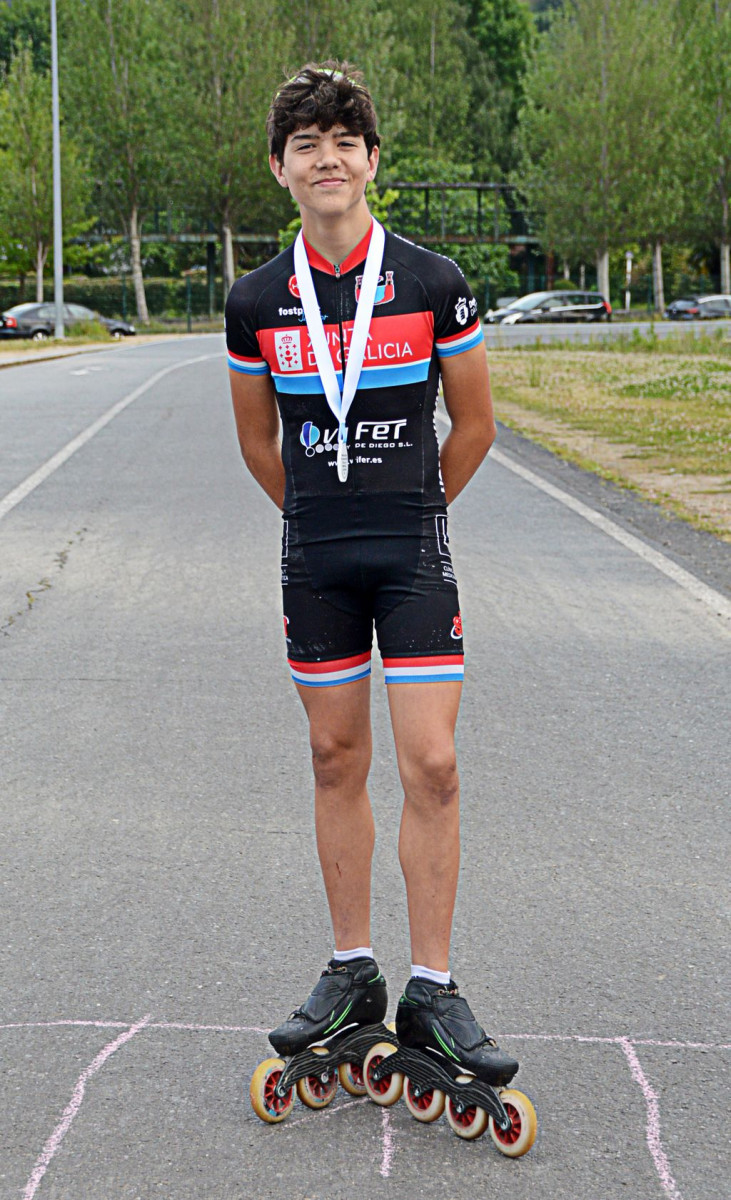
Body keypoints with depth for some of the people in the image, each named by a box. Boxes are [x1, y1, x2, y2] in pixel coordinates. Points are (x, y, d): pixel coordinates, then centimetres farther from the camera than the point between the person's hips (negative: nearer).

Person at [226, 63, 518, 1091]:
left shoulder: (434, 284, -4)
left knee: (431, 766, -6)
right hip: (314, 561, 2)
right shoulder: (256, 302, 1)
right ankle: (353, 974, 21)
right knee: (338, 762, 9)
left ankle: (432, 991, 5)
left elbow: (474, 425, 6)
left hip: (415, 554, -2)